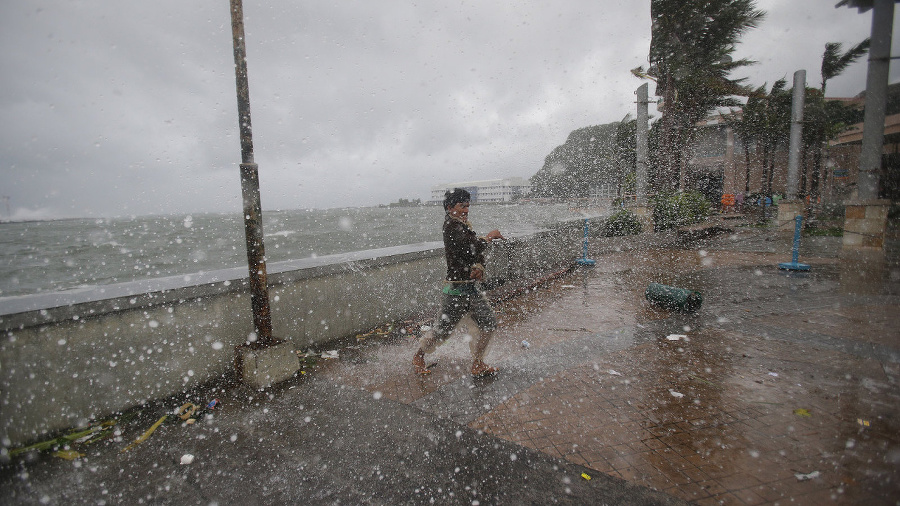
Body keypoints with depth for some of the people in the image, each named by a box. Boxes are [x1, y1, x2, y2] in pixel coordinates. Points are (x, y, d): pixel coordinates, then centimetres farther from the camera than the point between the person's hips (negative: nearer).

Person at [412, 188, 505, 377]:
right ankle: (418, 356, 28)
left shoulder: (464, 226, 14)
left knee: (488, 323, 7)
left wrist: (479, 267, -12)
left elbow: (478, 254, 10)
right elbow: (472, 245, -28)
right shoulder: (451, 225, -13)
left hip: (471, 287, 9)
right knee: (443, 330, 3)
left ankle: (478, 365, 23)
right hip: (456, 289, -9)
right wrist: (490, 236, -10)